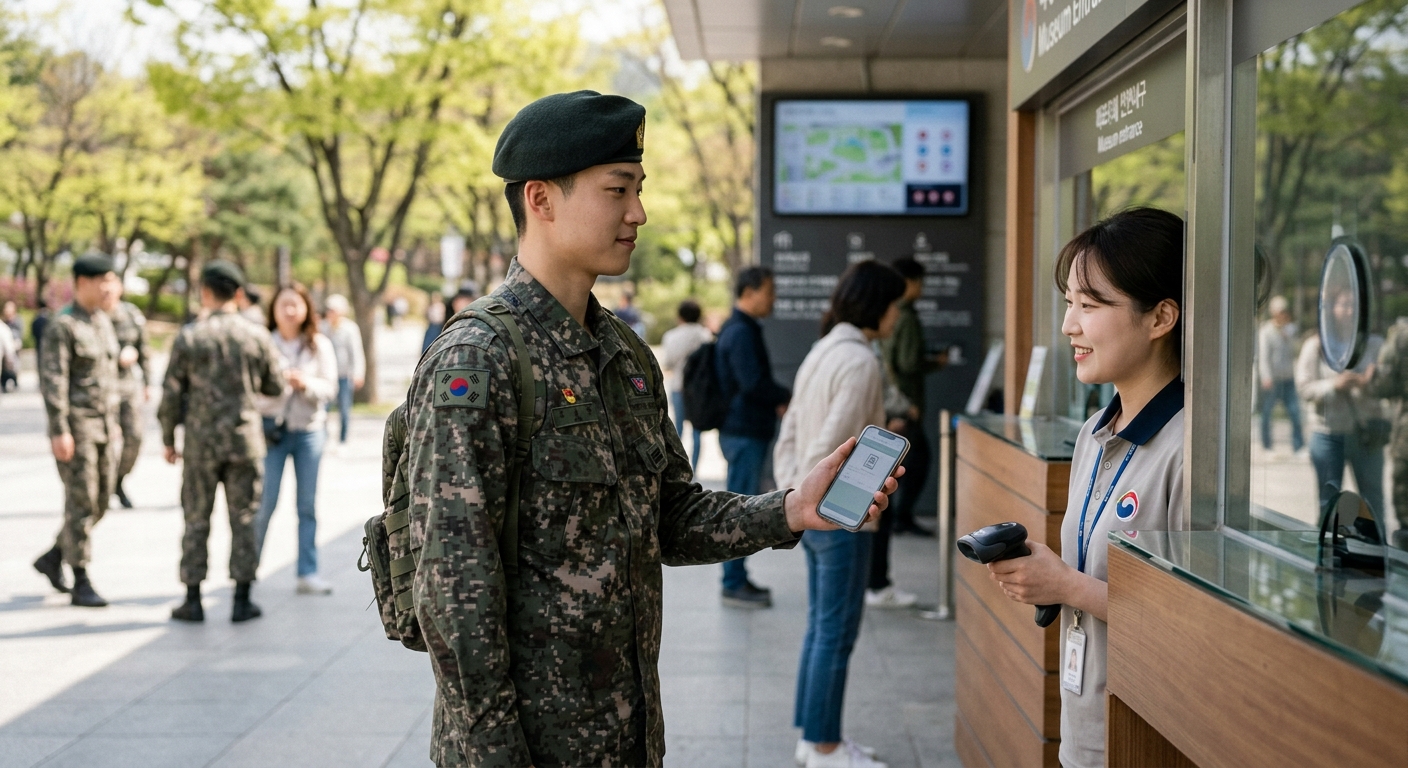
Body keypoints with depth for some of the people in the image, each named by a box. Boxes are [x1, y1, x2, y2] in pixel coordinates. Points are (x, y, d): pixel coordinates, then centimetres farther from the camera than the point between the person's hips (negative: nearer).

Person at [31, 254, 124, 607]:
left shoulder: (103, 322, 13)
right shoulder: (62, 326, -13)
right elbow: (53, 380, -17)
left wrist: (113, 421, 19)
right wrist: (59, 430, -22)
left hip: (103, 425, 8)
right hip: (75, 425, -8)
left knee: (99, 500, 11)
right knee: (81, 502, -5)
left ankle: (53, 557, 28)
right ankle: (81, 584, 2)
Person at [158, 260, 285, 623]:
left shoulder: (188, 337, -4)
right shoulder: (256, 335, -1)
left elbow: (172, 394, -3)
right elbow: (275, 386, 8)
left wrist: (168, 440, 8)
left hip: (201, 442, -1)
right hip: (245, 440, 1)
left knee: (196, 519, 8)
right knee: (243, 519, 6)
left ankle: (193, 600, 10)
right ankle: (242, 600, 7)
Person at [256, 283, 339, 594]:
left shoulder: (320, 345, 4)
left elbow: (331, 387, 1)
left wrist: (306, 383, -17)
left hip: (309, 429, 2)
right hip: (271, 427, -2)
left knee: (308, 504, 5)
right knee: (265, 501, -2)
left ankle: (308, 573, 10)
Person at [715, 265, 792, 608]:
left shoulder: (741, 329, 16)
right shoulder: (741, 333, -17)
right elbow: (753, 383, -23)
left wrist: (776, 400, 9)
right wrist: (788, 398, -10)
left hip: (745, 431, 10)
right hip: (744, 433, -10)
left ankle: (738, 579, 22)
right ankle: (734, 585, 1)